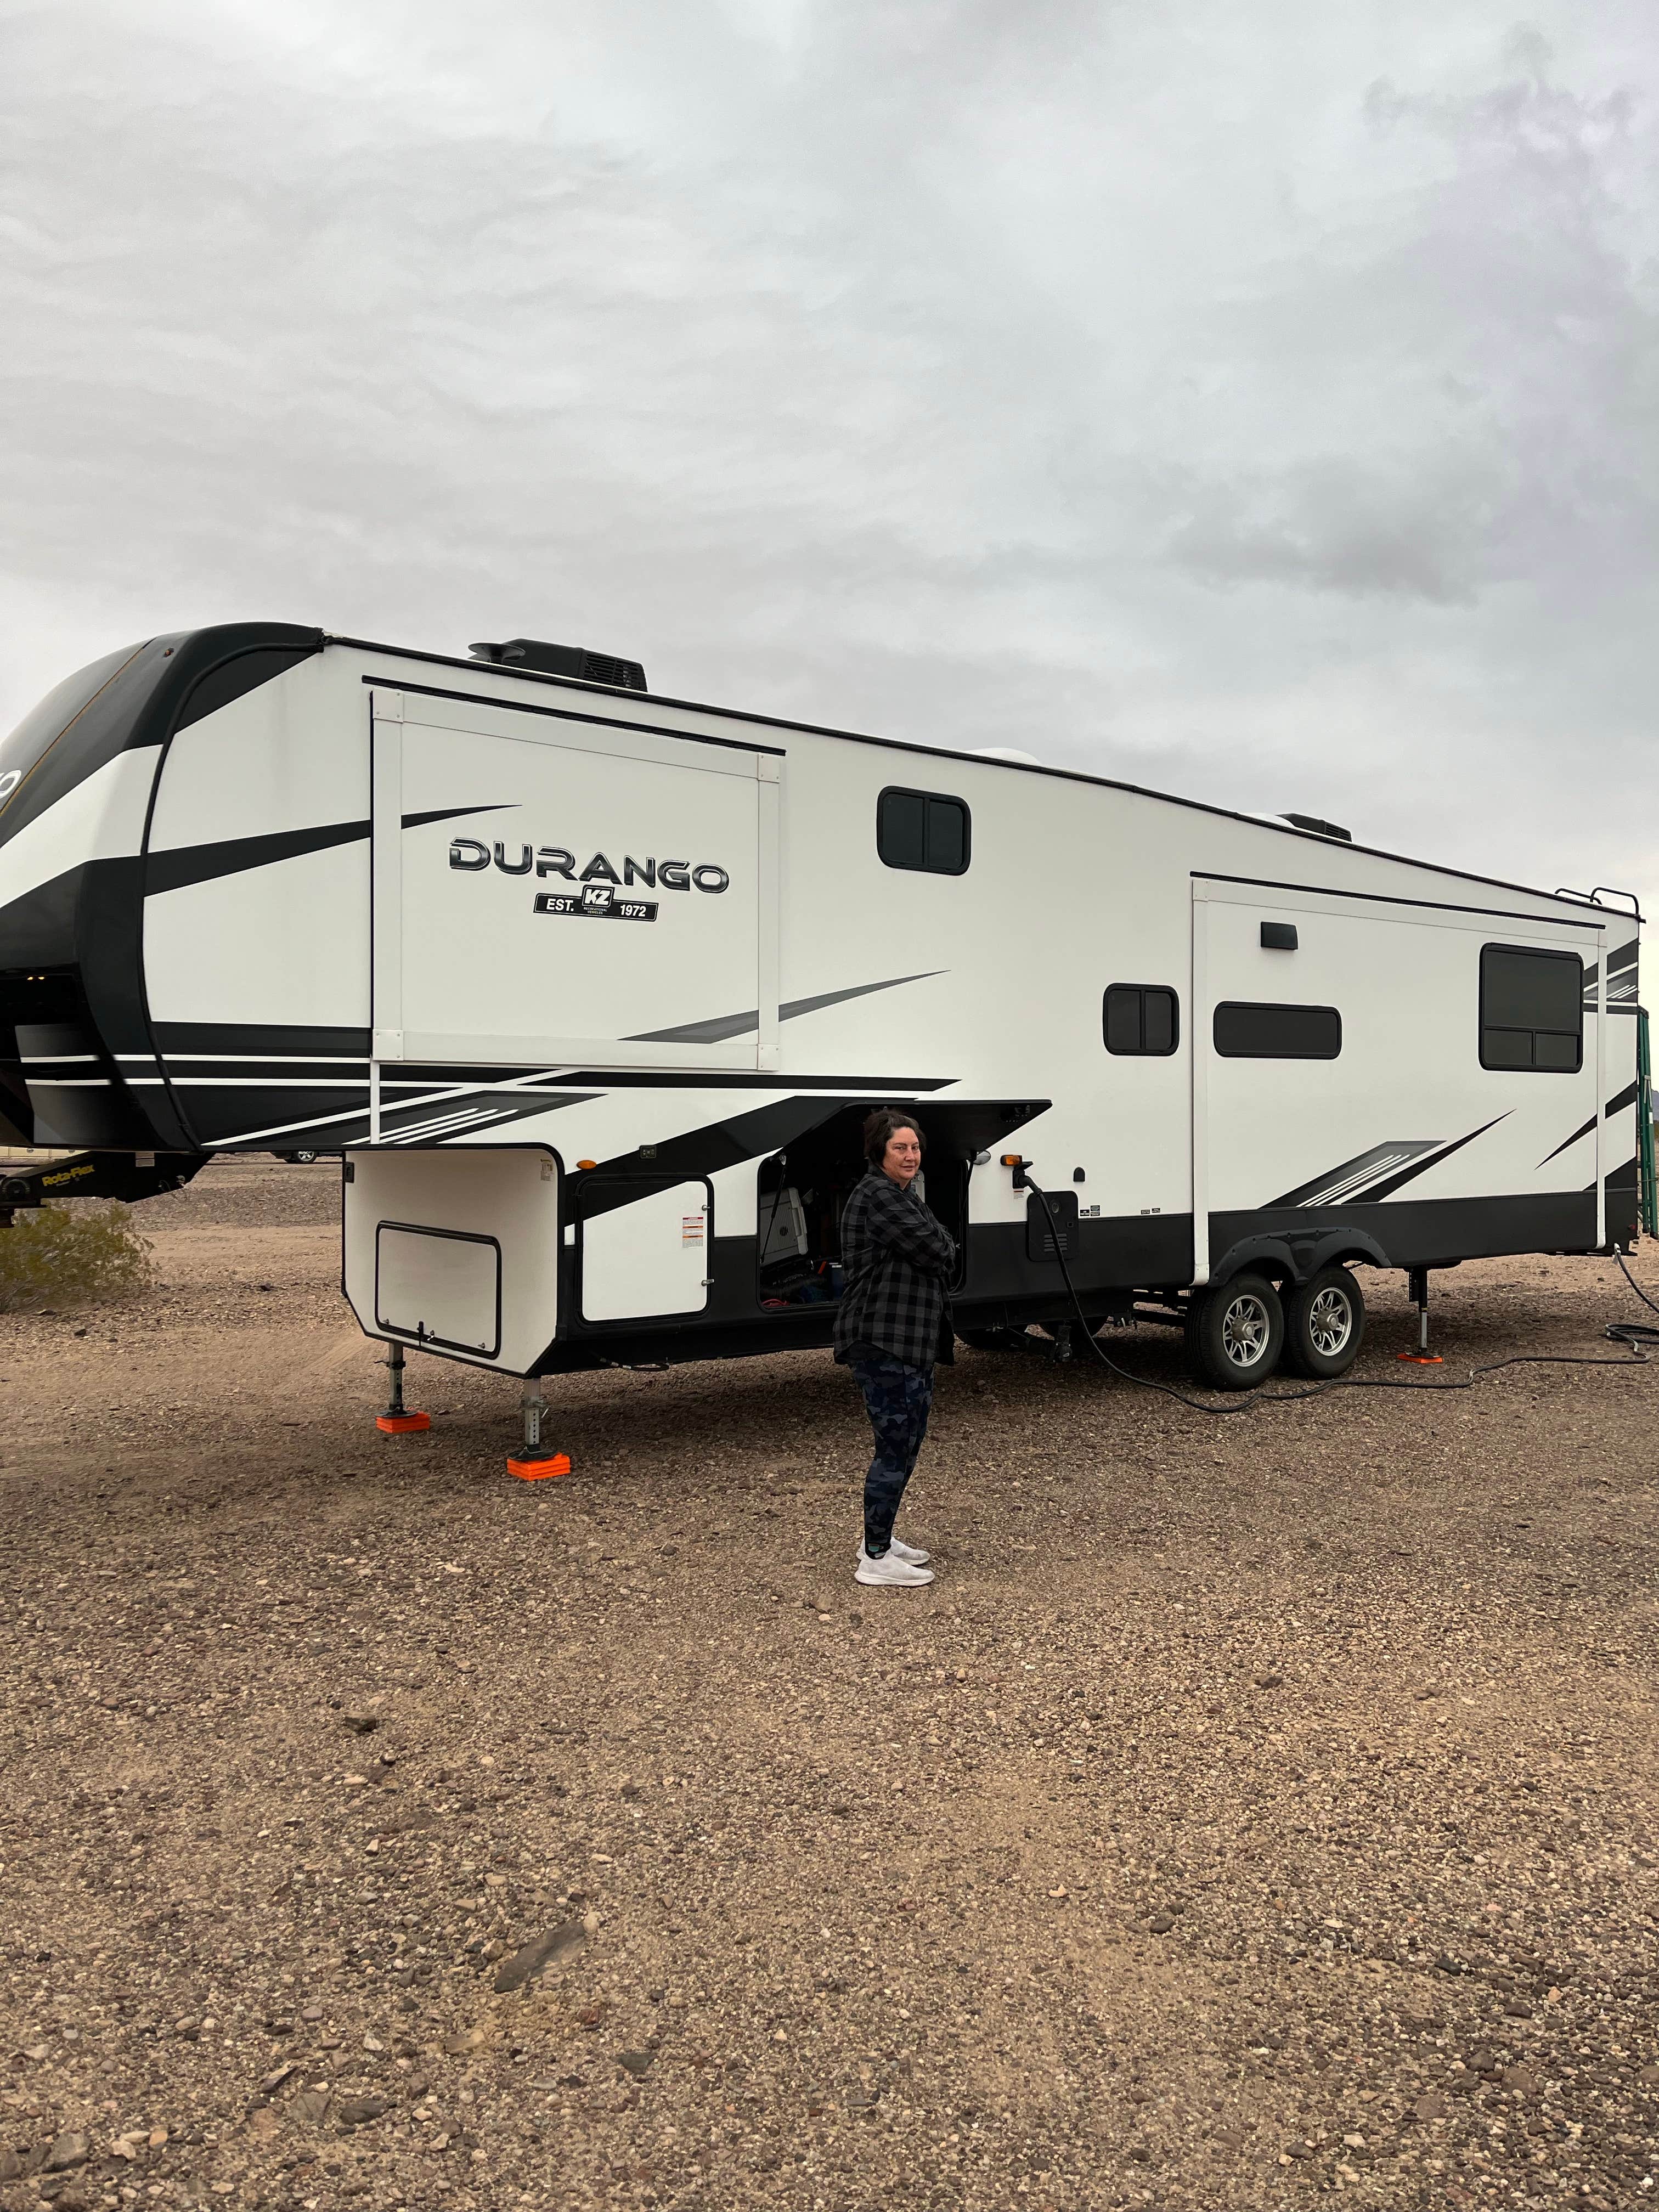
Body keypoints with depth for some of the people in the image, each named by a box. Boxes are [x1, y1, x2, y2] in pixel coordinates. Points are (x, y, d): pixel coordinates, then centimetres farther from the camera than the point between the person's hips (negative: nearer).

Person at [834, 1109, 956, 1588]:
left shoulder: (904, 1195, 19)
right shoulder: (878, 1194, -16)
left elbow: (943, 1256, 18)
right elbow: (938, 1252, -19)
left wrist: (937, 1249, -2)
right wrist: (944, 1247, 1)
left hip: (911, 1342, 11)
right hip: (884, 1341, -11)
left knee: (903, 1443, 19)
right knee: (896, 1447, -5)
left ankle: (878, 1540, 31)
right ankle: (875, 1559, 5)